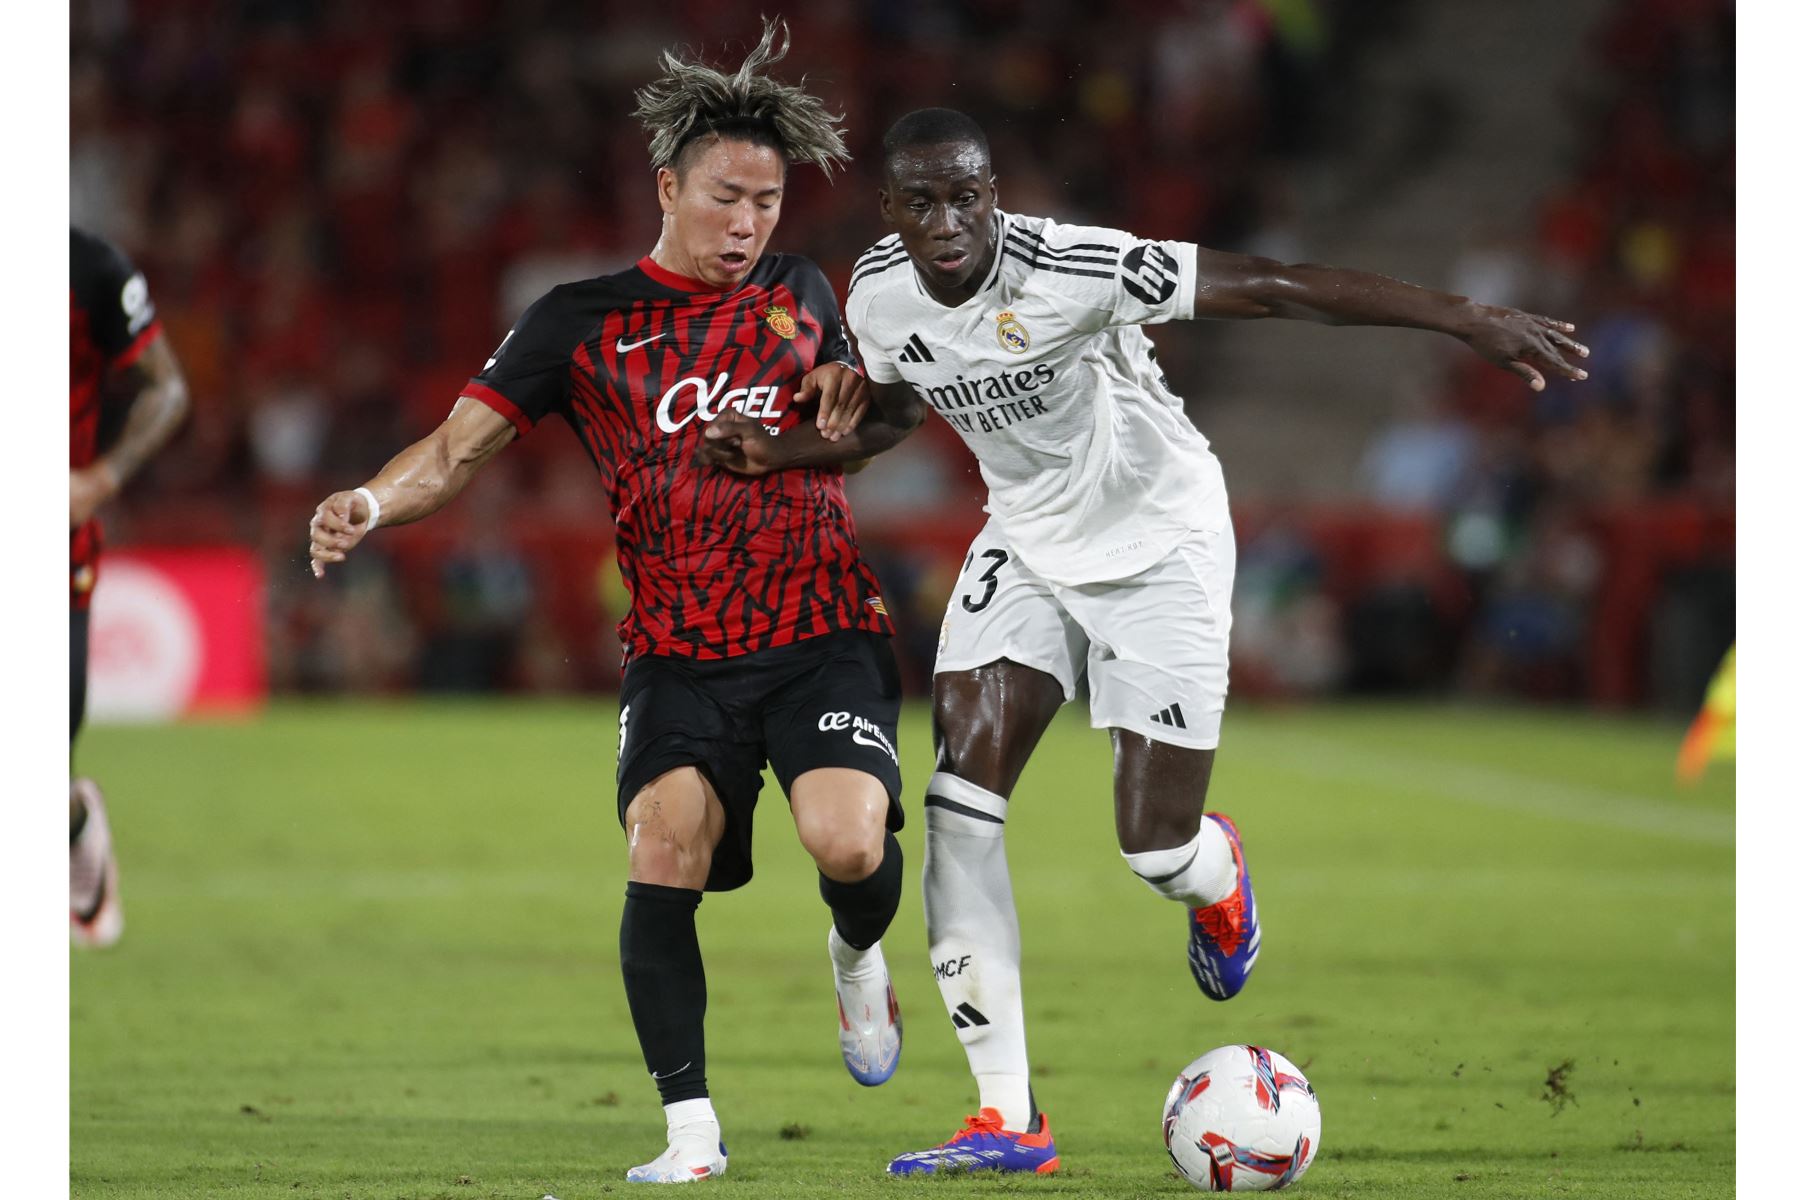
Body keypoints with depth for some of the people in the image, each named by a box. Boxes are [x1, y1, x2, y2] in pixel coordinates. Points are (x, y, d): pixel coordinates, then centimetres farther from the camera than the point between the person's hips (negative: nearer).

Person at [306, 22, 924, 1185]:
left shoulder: (802, 294, 11)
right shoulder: (583, 321, 4)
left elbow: (875, 427, 24)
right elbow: (462, 445, 0)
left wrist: (855, 400, -1)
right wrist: (371, 502, -21)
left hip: (824, 634, 1)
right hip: (680, 651, 0)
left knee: (850, 842, -23)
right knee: (665, 848, -22)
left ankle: (858, 955, 15)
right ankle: (692, 1131, -13)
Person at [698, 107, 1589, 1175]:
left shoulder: (1069, 269, -29)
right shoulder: (880, 296, -9)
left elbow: (1277, 288, -31)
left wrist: (1469, 319, -35)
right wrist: (779, 453, -3)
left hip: (1158, 538, -5)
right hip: (1027, 541, 5)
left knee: (1156, 852, -6)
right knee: (959, 807, -13)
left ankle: (1219, 874, 37)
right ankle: (1010, 1120, -8)